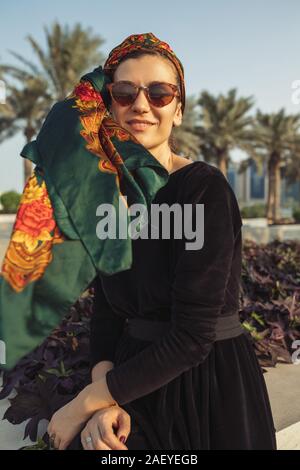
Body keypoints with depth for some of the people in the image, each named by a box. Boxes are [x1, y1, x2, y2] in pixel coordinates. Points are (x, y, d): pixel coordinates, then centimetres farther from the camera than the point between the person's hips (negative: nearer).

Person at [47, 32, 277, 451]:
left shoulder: (205, 189, -17)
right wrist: (102, 404, -13)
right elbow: (107, 313, 3)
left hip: (210, 389, -4)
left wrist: (83, 405, -13)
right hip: (136, 380, 5)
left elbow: (191, 338, -21)